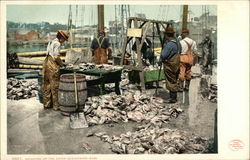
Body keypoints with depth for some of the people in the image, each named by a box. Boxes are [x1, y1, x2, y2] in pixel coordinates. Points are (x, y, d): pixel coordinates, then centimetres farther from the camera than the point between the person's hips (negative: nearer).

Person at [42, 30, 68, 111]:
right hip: (52, 65, -9)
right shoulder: (57, 43, -9)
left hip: (46, 63, 9)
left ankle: (47, 104, 20)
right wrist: (61, 63, -4)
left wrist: (59, 62, 14)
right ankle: (56, 105, 5)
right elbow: (56, 57, -19)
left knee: (47, 85, 13)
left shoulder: (51, 42, 19)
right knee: (55, 86, -1)